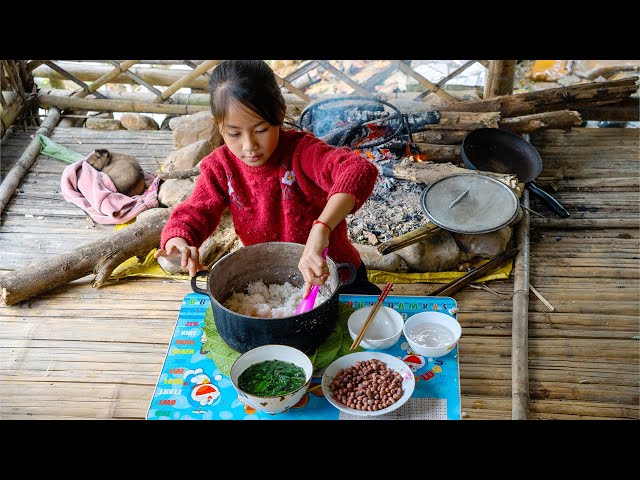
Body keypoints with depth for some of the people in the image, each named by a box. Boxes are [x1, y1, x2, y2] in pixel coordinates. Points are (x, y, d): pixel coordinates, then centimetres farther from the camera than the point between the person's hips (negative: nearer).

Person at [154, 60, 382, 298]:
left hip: (331, 273, -3)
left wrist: (320, 231, -57)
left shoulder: (301, 152, -24)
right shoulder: (220, 167, -9)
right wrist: (178, 243, -39)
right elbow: (193, 213, -13)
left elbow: (359, 171, -41)